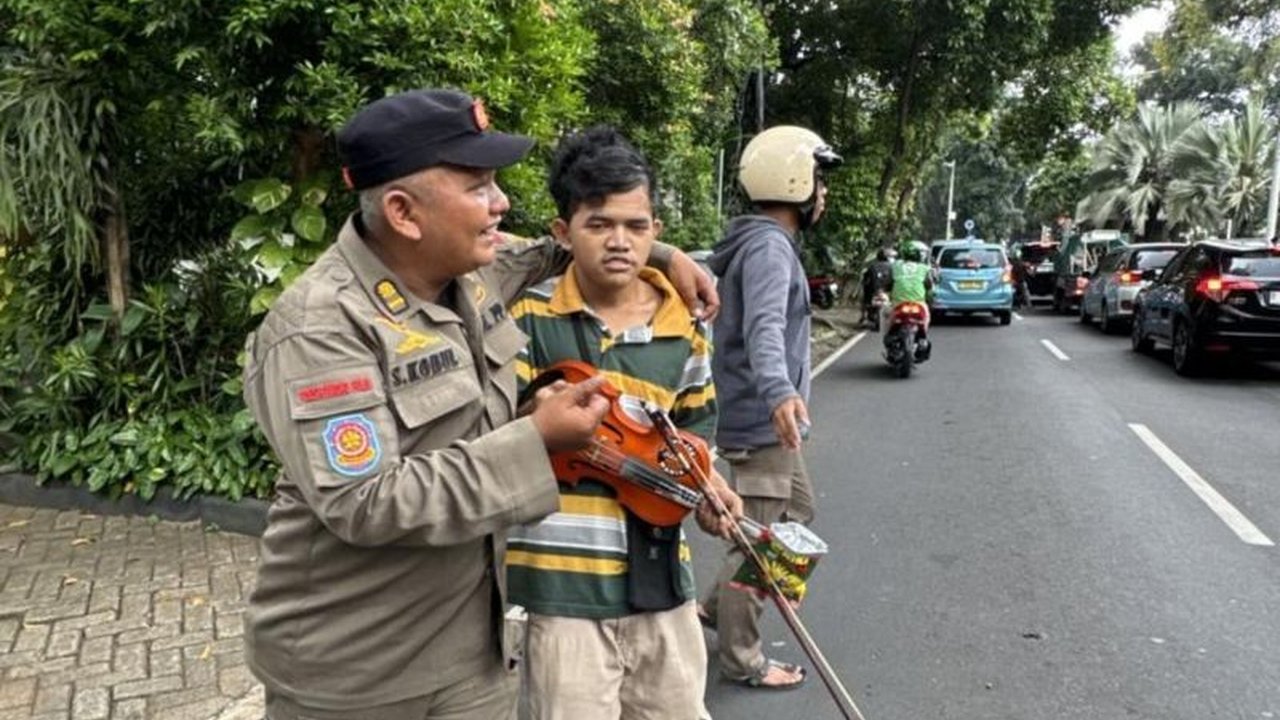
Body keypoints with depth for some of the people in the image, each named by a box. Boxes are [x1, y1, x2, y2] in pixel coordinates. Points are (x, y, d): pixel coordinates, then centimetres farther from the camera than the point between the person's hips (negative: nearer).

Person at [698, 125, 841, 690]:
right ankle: (742, 661, 19)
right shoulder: (769, 246, -19)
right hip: (761, 422, -11)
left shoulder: (767, 242, 13)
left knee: (797, 513, 25)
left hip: (764, 418, 11)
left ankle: (716, 607, 34)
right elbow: (764, 326, -37)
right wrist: (779, 391, -54)